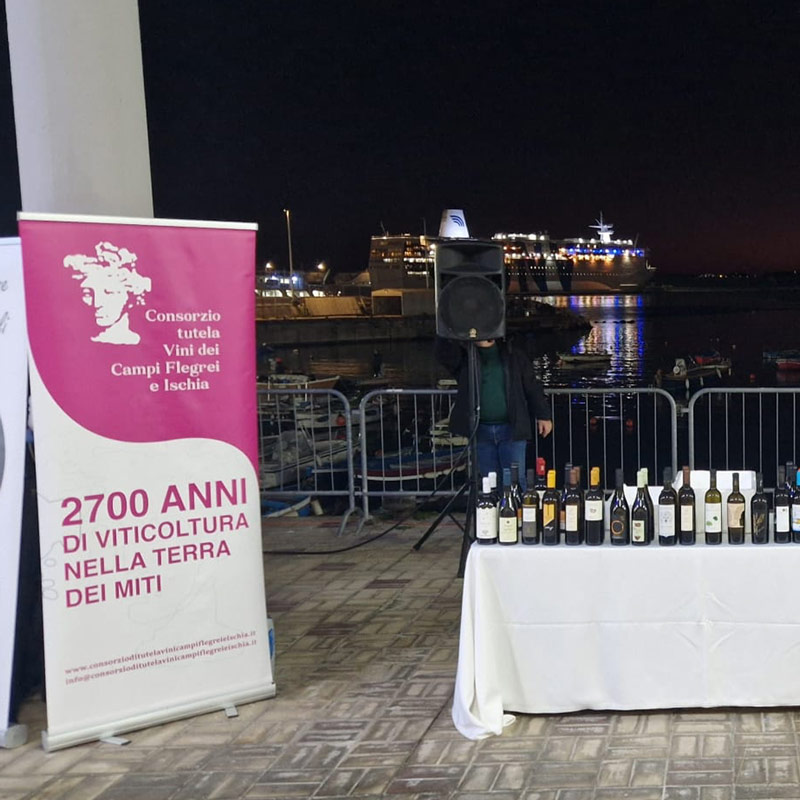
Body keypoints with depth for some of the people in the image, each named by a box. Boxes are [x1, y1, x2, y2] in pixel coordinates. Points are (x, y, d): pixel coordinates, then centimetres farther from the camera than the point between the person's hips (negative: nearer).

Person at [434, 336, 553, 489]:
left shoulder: (514, 355, 4)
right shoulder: (465, 357, 5)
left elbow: (532, 387, 5)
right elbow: (442, 353, -14)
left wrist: (544, 415, 3)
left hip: (511, 428, -1)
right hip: (481, 430, 2)